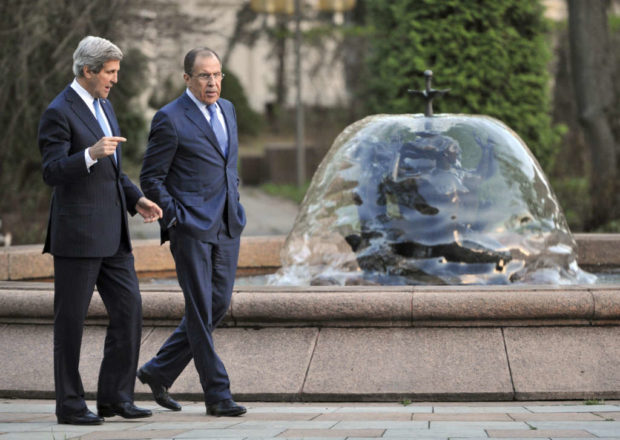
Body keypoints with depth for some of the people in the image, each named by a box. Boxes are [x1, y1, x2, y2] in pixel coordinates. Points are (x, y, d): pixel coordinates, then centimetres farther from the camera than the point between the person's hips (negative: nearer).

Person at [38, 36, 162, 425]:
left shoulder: (103, 106, 16)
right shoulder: (59, 113, -11)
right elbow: (52, 172, -19)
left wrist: (136, 199, 12)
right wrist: (90, 154, -34)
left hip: (112, 233, 8)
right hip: (76, 232, -8)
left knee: (129, 311, 3)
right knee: (71, 320, 0)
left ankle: (115, 396, 11)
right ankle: (70, 404, 7)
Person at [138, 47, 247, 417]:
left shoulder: (227, 110, 13)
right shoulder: (170, 119, -9)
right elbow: (151, 177, -6)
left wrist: (234, 202, 16)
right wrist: (174, 217, -11)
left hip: (227, 226, 7)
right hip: (191, 228, -7)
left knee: (218, 305, 8)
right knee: (200, 310, -3)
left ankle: (159, 372, 22)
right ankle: (217, 394, 1)